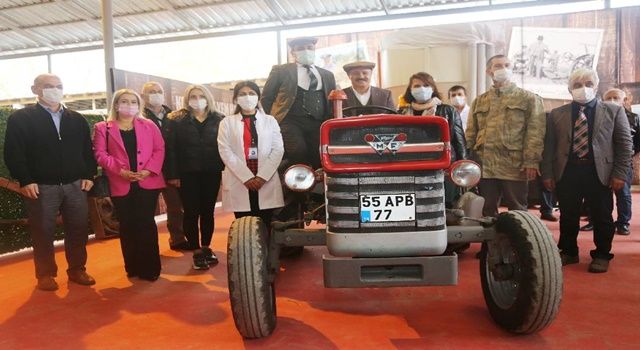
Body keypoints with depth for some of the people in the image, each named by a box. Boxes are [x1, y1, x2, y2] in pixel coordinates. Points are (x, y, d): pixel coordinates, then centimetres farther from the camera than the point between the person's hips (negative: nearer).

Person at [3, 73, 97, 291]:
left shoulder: (77, 119, 14)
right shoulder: (20, 118, 1)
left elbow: (87, 150, 12)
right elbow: (13, 153, -5)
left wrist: (89, 175, 2)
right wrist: (24, 181, -13)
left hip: (75, 185, 3)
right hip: (41, 187, -3)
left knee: (78, 230, 7)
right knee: (43, 232, 6)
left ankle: (77, 269, 22)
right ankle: (45, 274, 20)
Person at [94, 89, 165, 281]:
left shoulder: (149, 126, 9)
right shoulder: (103, 128, 6)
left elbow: (159, 149, 3)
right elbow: (100, 154, -1)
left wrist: (149, 170, -12)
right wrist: (120, 171, -14)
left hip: (148, 182, 0)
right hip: (120, 185, 0)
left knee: (146, 223, -1)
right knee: (127, 226, 6)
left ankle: (150, 267, 7)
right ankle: (133, 267, 18)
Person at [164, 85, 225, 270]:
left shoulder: (219, 120, 6)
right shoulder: (177, 120, 1)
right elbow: (170, 148, -3)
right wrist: (172, 174, -9)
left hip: (212, 173, 2)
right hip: (187, 174, -1)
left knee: (208, 211, 10)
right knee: (191, 213, 2)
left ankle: (206, 248, 24)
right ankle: (197, 252, 12)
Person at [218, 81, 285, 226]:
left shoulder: (270, 121, 13)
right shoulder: (227, 123, 11)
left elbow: (278, 150, 3)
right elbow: (225, 152, -1)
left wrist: (262, 176, -10)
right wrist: (246, 177, -11)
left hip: (267, 182, 1)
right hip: (239, 183, 0)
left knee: (266, 227, 0)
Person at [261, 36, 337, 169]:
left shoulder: (327, 75, 21)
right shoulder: (280, 70, 11)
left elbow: (333, 102, 22)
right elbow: (266, 98, 9)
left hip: (318, 125, 3)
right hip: (290, 123, -3)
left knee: (319, 162, -10)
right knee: (298, 154, -24)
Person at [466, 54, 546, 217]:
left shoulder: (529, 99, 7)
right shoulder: (479, 101, 17)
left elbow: (535, 132, -2)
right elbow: (470, 134, 13)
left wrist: (531, 162, -13)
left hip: (514, 167, -3)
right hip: (484, 167, 3)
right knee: (487, 212, 9)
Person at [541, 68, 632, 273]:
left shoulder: (614, 111, 6)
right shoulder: (557, 114, 8)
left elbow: (625, 144, 3)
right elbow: (549, 146, 6)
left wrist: (620, 174, -5)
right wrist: (547, 173, 0)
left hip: (600, 172, -1)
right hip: (567, 172, 1)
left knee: (602, 217, 7)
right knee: (568, 216, 9)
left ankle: (602, 255, 23)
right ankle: (568, 252, 26)